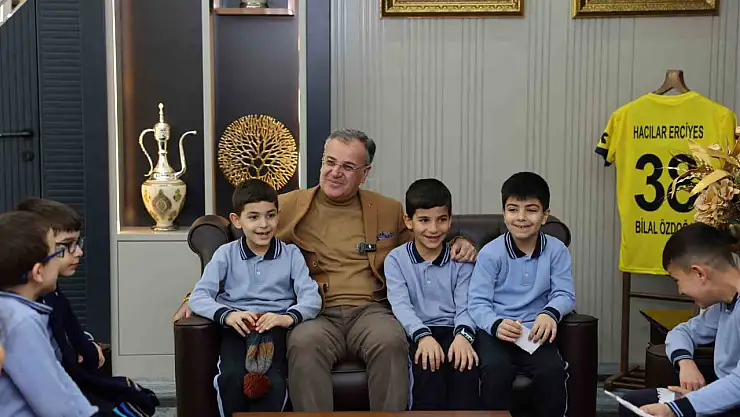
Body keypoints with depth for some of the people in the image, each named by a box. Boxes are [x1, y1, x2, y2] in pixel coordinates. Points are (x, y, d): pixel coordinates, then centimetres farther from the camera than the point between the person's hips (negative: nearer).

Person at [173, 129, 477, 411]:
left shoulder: (389, 211, 17)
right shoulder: (288, 207, 11)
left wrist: (457, 246, 6)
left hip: (369, 310, 1)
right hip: (315, 314, -1)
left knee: (391, 341, -33)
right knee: (305, 343, -36)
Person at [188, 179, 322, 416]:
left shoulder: (291, 254, 9)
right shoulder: (226, 254, 9)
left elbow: (312, 298, -2)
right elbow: (198, 297, -1)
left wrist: (289, 317, -24)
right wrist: (226, 314, -21)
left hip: (275, 328, 0)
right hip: (237, 328, 1)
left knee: (274, 382, -29)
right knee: (232, 378, -28)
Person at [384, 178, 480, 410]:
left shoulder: (461, 260, 11)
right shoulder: (395, 259, 6)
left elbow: (465, 306, 1)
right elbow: (400, 305, -8)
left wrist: (463, 334, -22)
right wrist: (423, 335, -26)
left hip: (452, 331, 1)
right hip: (417, 334, -1)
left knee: (466, 366, -29)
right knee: (428, 367, -31)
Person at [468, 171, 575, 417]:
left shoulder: (556, 250, 2)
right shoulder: (490, 253, -5)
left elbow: (565, 293, -1)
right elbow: (477, 303, -8)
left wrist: (550, 313, -25)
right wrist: (496, 324, -29)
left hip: (534, 332, 2)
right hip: (496, 330, -2)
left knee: (553, 371, -25)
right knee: (495, 370, -30)